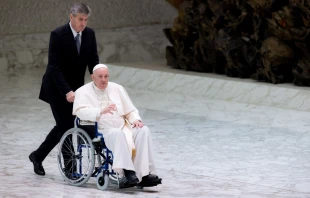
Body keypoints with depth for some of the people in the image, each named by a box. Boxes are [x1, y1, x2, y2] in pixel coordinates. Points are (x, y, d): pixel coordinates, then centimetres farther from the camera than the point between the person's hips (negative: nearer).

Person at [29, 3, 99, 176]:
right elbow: (54, 66, -24)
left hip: (75, 87, 6)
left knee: (64, 126, 10)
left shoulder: (89, 34, -4)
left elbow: (93, 61, 0)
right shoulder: (58, 35, -21)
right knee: (66, 126, -9)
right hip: (57, 88, -6)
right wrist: (67, 91, -33)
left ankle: (38, 156, 26)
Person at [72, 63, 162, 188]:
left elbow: (130, 110, 22)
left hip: (123, 127, 5)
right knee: (117, 134, -38)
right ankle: (128, 172, -49)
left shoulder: (117, 89, 21)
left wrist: (136, 119, -1)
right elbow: (80, 111, -13)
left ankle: (145, 174, -32)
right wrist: (101, 111, -28)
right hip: (101, 131, -5)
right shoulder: (83, 92, 6)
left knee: (143, 130, -23)